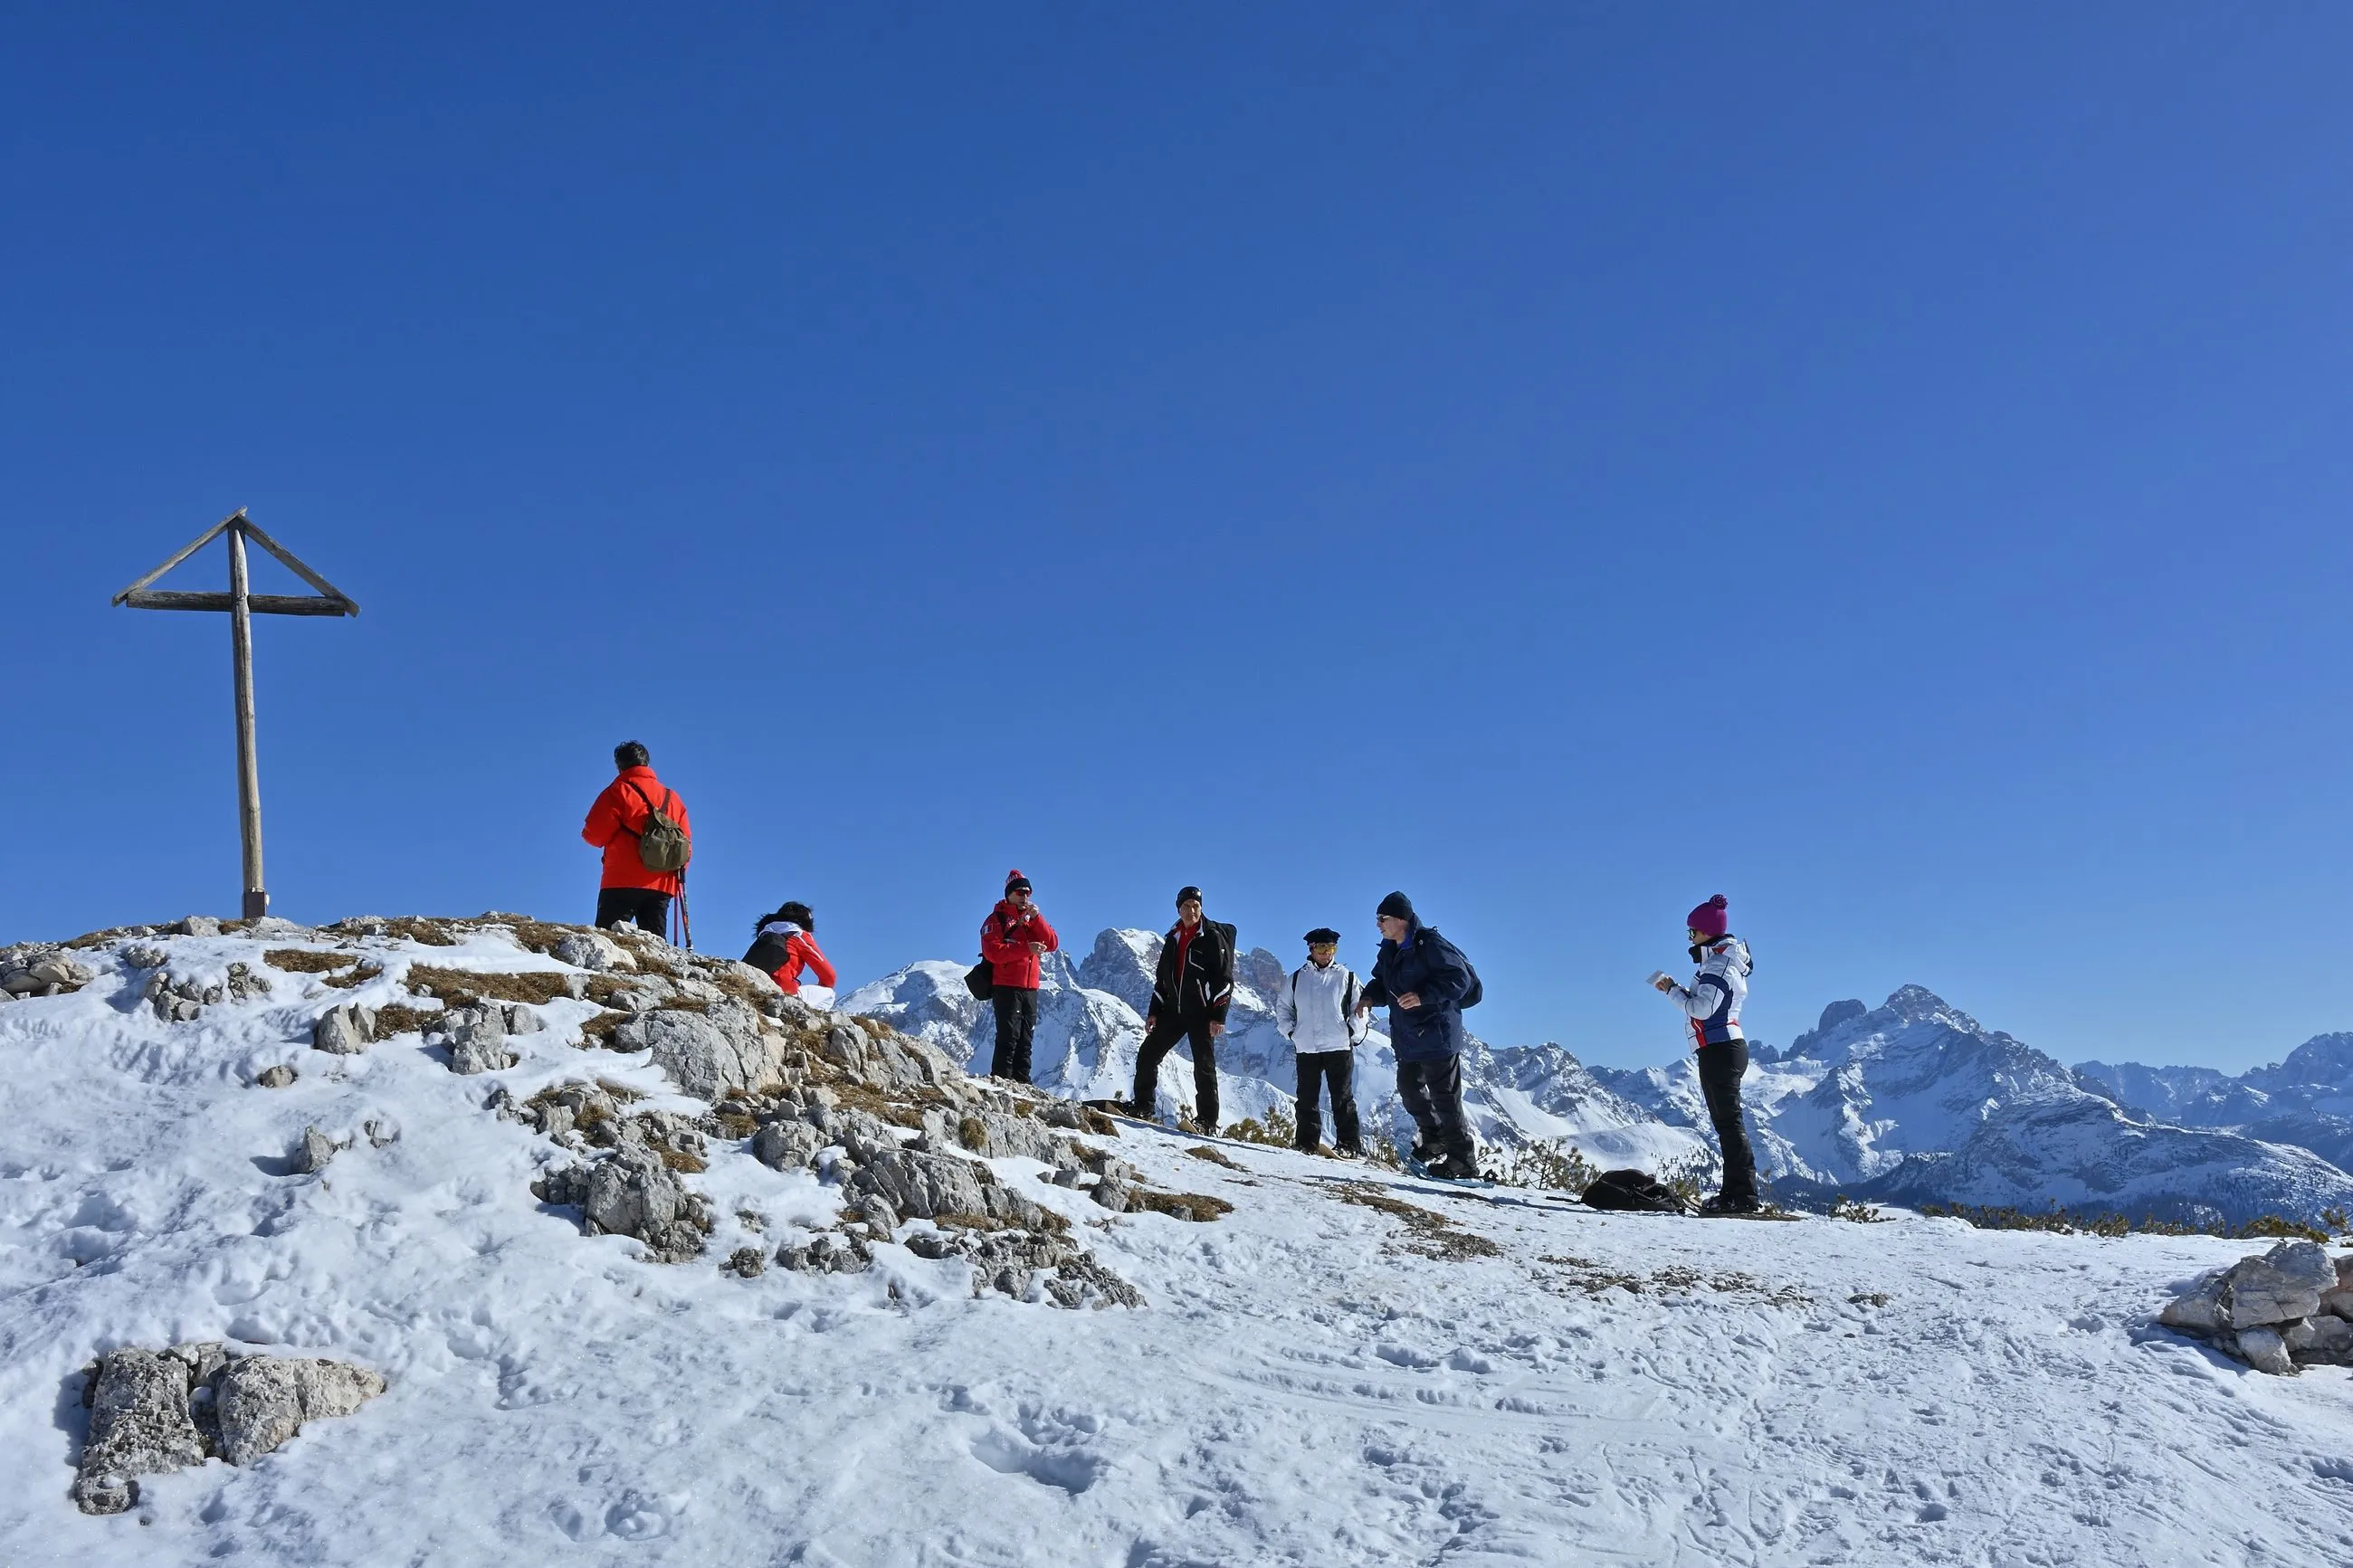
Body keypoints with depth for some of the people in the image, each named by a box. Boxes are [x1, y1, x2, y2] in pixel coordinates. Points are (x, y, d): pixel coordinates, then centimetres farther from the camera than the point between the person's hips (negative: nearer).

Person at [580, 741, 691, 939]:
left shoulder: (619, 790, 0)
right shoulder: (672, 797, 18)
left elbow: (594, 834, -6)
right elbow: (685, 840, 15)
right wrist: (677, 869, 21)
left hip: (624, 881, -5)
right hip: (662, 886, 5)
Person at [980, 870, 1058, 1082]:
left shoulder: (1032, 919, 19)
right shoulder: (996, 919, 1)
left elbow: (1052, 945, 4)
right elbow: (992, 952, -15)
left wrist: (1036, 918, -7)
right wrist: (1026, 948, -21)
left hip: (1030, 989, 6)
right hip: (1006, 987, -6)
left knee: (1025, 1040, 6)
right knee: (1008, 1039, -11)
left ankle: (1022, 1083, 9)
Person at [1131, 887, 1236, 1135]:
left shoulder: (1213, 936, -5)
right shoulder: (1173, 938, 14)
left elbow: (1224, 977, -9)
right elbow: (1162, 977, 20)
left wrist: (1218, 1015, -15)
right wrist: (1154, 1011, 14)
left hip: (1201, 1012, -6)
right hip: (1173, 1010, 6)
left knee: (1204, 1065, -6)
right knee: (1147, 1055, 5)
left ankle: (1208, 1122, -3)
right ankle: (1142, 1107, 17)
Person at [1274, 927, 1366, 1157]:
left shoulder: (1346, 977, 5)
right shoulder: (1298, 977, 11)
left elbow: (1359, 1010, 6)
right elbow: (1282, 1006, 18)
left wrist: (1353, 1034, -4)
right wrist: (1291, 1031, 6)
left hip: (1339, 1047, -2)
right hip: (1306, 1049, 3)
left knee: (1342, 1098, -2)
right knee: (1307, 1098, 5)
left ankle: (1351, 1145, 0)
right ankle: (1306, 1144, 11)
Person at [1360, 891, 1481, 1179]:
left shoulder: (1430, 945, -17)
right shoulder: (1389, 952, 9)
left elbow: (1459, 979, -21)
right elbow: (1384, 984, 20)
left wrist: (1423, 996, -29)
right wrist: (1370, 997, -2)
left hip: (1436, 1034, -9)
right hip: (1408, 1037, 9)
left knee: (1444, 1096, -5)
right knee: (1409, 1087, 15)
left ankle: (1462, 1160, 2)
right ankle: (1433, 1138, 33)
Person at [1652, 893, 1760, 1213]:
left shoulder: (1718, 963, -13)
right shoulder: (1724, 960, 18)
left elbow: (1702, 1008, -21)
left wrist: (1672, 990, -8)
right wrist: (1679, 991, 7)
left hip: (1719, 1050, -11)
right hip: (1727, 1046, 11)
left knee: (1728, 1121, -10)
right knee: (1727, 1122, 12)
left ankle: (1743, 1196, -10)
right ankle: (1736, 1192, 15)